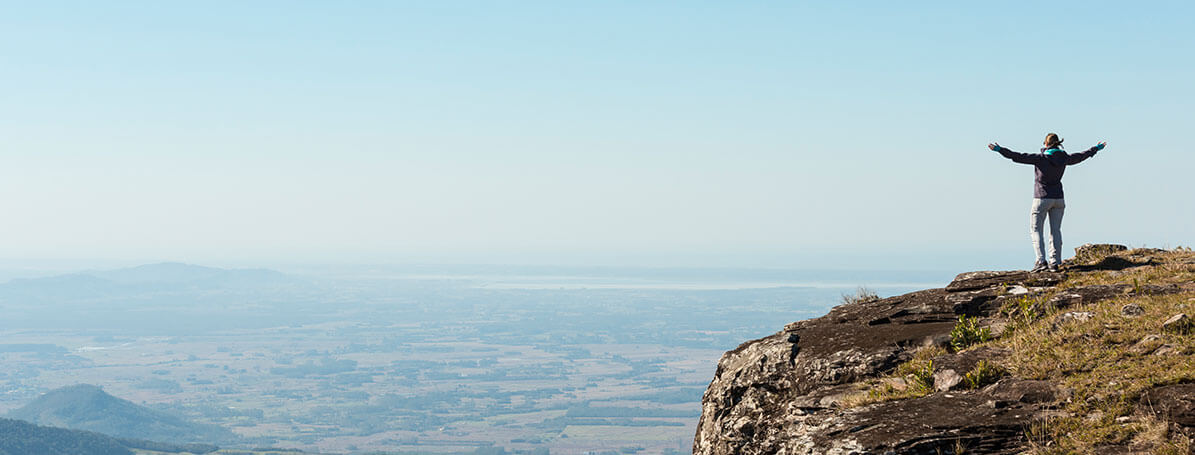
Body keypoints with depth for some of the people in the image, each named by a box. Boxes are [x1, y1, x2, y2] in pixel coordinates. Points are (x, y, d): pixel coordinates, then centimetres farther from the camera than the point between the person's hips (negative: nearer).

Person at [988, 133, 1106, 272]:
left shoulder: (1041, 158, -16)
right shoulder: (1064, 158, 0)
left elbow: (1019, 157, -22)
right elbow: (1080, 157, 18)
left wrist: (1000, 150, -22)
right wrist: (1096, 148, 35)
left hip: (1042, 198, -5)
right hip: (1058, 198, 5)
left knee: (1035, 230, 1)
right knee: (1055, 230, 9)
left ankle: (1041, 261, -12)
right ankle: (1055, 263, 6)